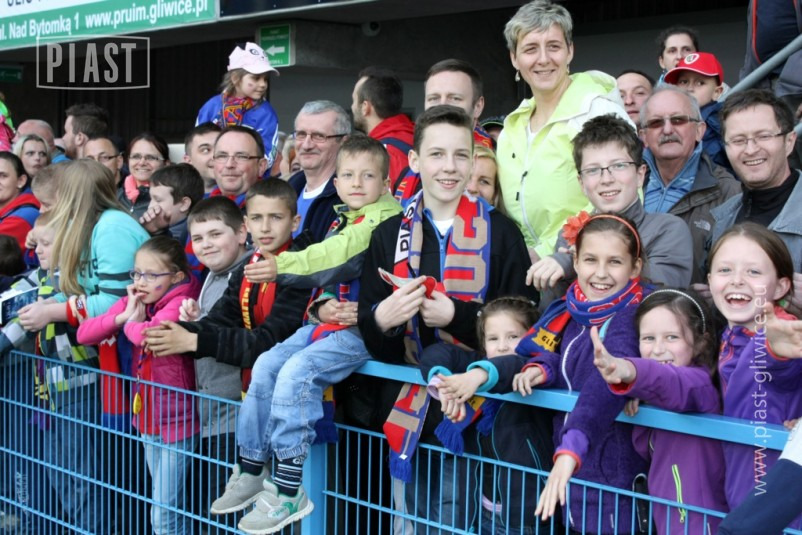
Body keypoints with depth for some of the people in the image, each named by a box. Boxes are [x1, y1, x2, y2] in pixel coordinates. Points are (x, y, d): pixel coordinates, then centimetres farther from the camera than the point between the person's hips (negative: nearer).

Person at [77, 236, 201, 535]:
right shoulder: (133, 302, 5)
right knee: (165, 507, 21)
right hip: (147, 419, 8)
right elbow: (84, 334, 0)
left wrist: (131, 323, -15)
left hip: (176, 422, -8)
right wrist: (122, 316, -14)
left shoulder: (179, 303, -18)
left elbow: (149, 334, -38)